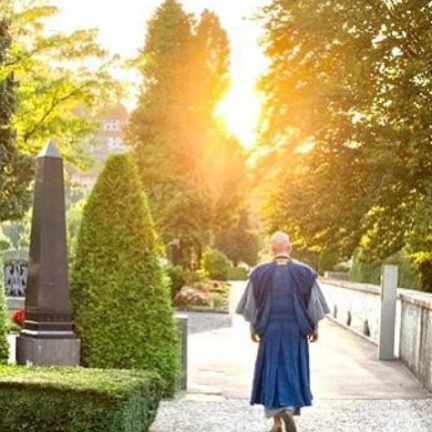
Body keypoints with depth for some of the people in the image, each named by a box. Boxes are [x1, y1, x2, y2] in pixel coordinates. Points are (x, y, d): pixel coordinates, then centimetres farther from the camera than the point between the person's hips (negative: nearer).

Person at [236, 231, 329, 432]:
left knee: (272, 371, 8)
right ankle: (289, 409, -10)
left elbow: (251, 304, 1)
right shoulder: (304, 272, -6)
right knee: (294, 370, 12)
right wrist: (315, 328, 11)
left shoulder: (260, 273, -5)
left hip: (269, 329, 0)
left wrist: (253, 328, 13)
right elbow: (314, 304, -1)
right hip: (295, 330, 0)